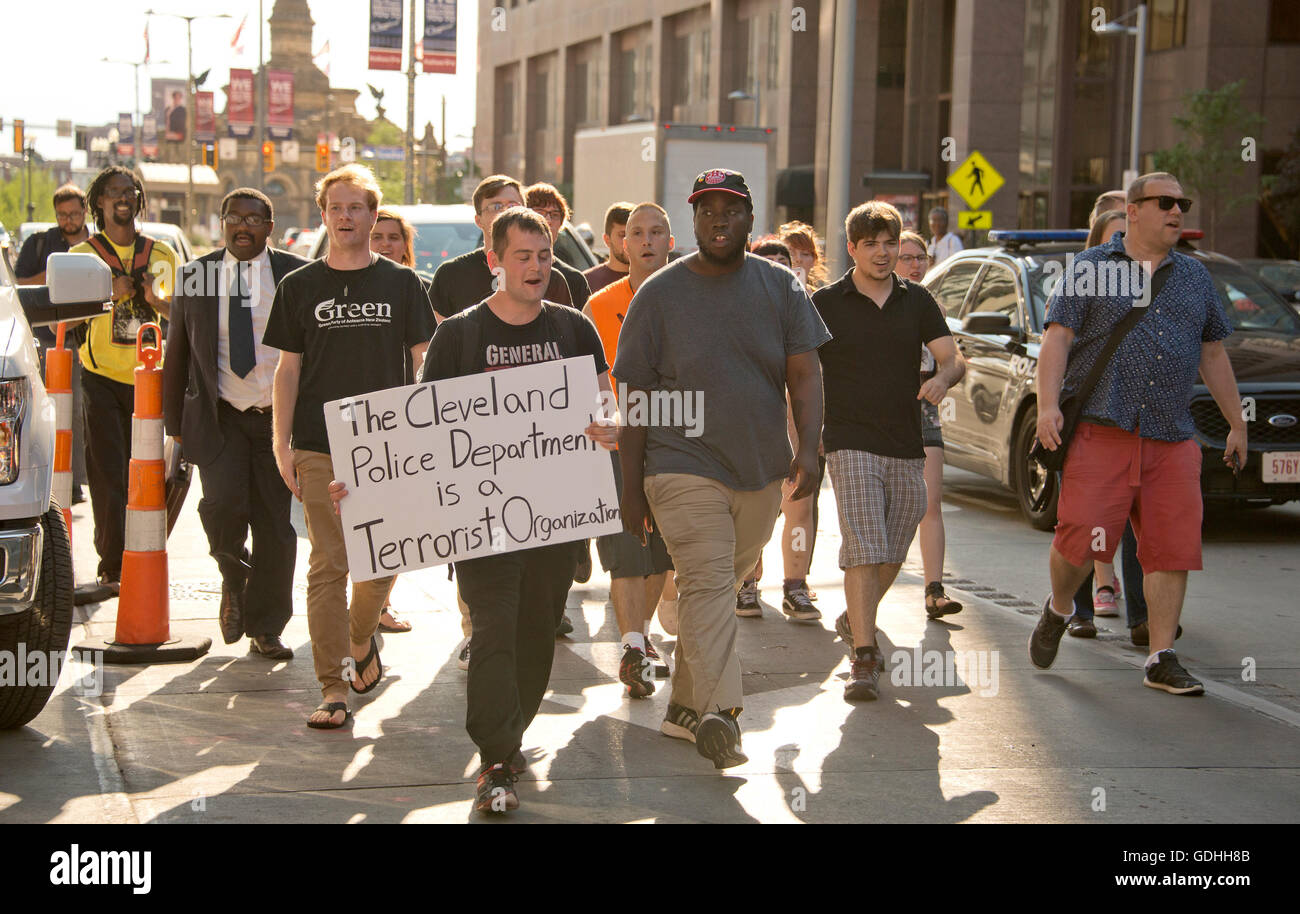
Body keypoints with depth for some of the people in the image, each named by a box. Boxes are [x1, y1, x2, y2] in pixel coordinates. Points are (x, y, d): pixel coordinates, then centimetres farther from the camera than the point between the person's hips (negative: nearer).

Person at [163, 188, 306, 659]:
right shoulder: (194, 276, 6)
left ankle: (266, 630, 18)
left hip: (279, 417, 0)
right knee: (223, 505, -20)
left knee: (275, 525, 2)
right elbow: (176, 355, 11)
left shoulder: (296, 275, 2)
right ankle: (234, 578, 12)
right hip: (218, 416, 0)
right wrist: (174, 425, 8)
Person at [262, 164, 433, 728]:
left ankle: (361, 639, 31)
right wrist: (282, 446, 0)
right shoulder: (300, 288, 8)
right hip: (319, 447, 0)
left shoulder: (401, 284, 7)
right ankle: (334, 690, -4)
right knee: (328, 566, -5)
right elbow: (288, 369, 8)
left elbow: (424, 363, 9)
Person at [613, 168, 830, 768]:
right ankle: (718, 714, -27)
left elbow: (804, 374, 3)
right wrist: (632, 486, -2)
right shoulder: (659, 294, 1)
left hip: (761, 472, 4)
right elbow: (635, 396, 1)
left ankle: (684, 707, 23)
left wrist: (809, 447, -13)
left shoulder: (781, 288, 7)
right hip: (684, 470, -3)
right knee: (706, 584, -17)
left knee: (716, 586, 11)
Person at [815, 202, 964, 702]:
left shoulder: (917, 301, 9)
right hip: (852, 444, -4)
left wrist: (943, 377, -19)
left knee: (892, 553, 13)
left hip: (907, 448, 4)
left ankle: (854, 621, 39)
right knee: (864, 548, -15)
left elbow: (953, 357, 4)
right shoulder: (826, 303, 0)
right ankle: (863, 659, -16)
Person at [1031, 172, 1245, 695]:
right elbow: (1057, 338, -1)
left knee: (1173, 549, -2)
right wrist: (1048, 406, -14)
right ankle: (1057, 612, 20)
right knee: (1082, 537, -10)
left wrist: (1237, 425, 22)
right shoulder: (1090, 268, 6)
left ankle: (1161, 660, 6)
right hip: (1100, 429, -4)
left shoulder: (1195, 277, 18)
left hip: (1172, 439, 4)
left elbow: (1213, 355, 24)